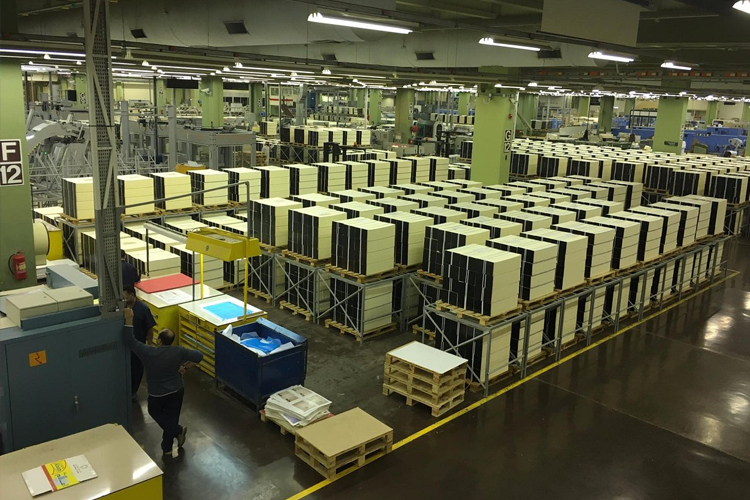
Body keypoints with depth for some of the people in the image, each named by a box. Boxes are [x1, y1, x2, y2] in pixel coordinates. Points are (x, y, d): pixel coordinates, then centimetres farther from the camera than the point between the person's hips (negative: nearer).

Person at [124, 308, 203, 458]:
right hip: (177, 391, 3)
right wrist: (184, 367, -1)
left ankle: (178, 430, 12)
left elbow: (129, 340, -17)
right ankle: (167, 449, 28)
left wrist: (129, 319, -16)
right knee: (171, 417, 19)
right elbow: (199, 356, -10)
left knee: (155, 413, 26)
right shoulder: (178, 351, -15)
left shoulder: (148, 352, -24)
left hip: (157, 395, -3)